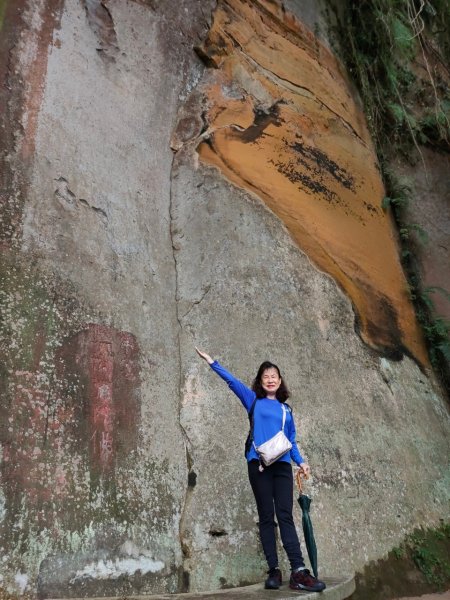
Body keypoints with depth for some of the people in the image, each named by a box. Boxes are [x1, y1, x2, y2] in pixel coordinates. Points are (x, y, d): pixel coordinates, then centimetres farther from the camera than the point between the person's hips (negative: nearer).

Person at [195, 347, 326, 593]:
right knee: (266, 517, 2)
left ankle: (298, 572, -8)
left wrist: (300, 461, 5)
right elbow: (233, 381, 1)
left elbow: (291, 442, 20)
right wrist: (212, 363, -5)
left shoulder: (286, 410, 18)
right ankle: (274, 571, 6)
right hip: (259, 464, -2)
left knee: (285, 516, -4)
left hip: (282, 465, 2)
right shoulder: (253, 400, 9)